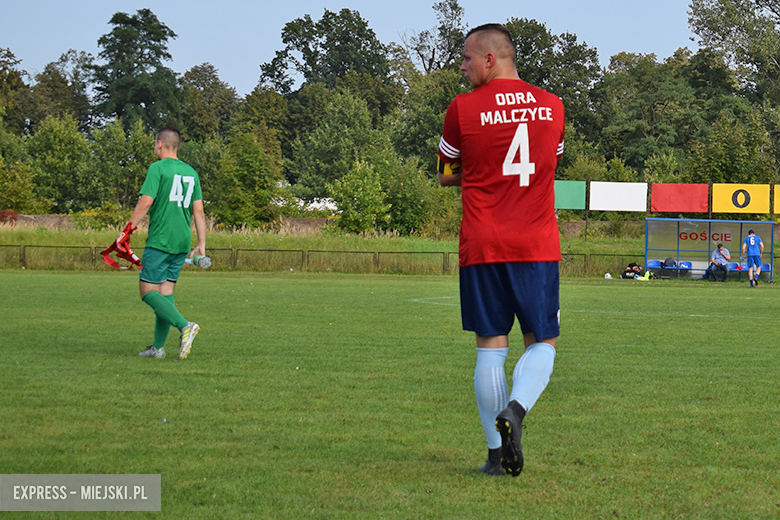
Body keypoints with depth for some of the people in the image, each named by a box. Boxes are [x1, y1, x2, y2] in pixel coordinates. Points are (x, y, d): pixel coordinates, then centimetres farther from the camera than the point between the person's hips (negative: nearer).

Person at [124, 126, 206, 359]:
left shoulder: (157, 168, -6)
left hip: (159, 241, -7)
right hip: (182, 243, 7)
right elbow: (198, 211, 12)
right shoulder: (190, 172, 13)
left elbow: (146, 202, -14)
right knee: (166, 291, 10)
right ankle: (158, 347, 9)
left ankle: (184, 325, -22)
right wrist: (201, 244, 14)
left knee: (148, 291, -4)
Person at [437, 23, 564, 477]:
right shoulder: (552, 107, 7)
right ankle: (516, 409, -18)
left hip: (482, 248, -1)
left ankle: (497, 454, 2)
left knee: (491, 347, 4)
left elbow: (447, 176, 10)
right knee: (542, 343, 10)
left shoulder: (463, 108, -3)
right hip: (539, 247, 1)